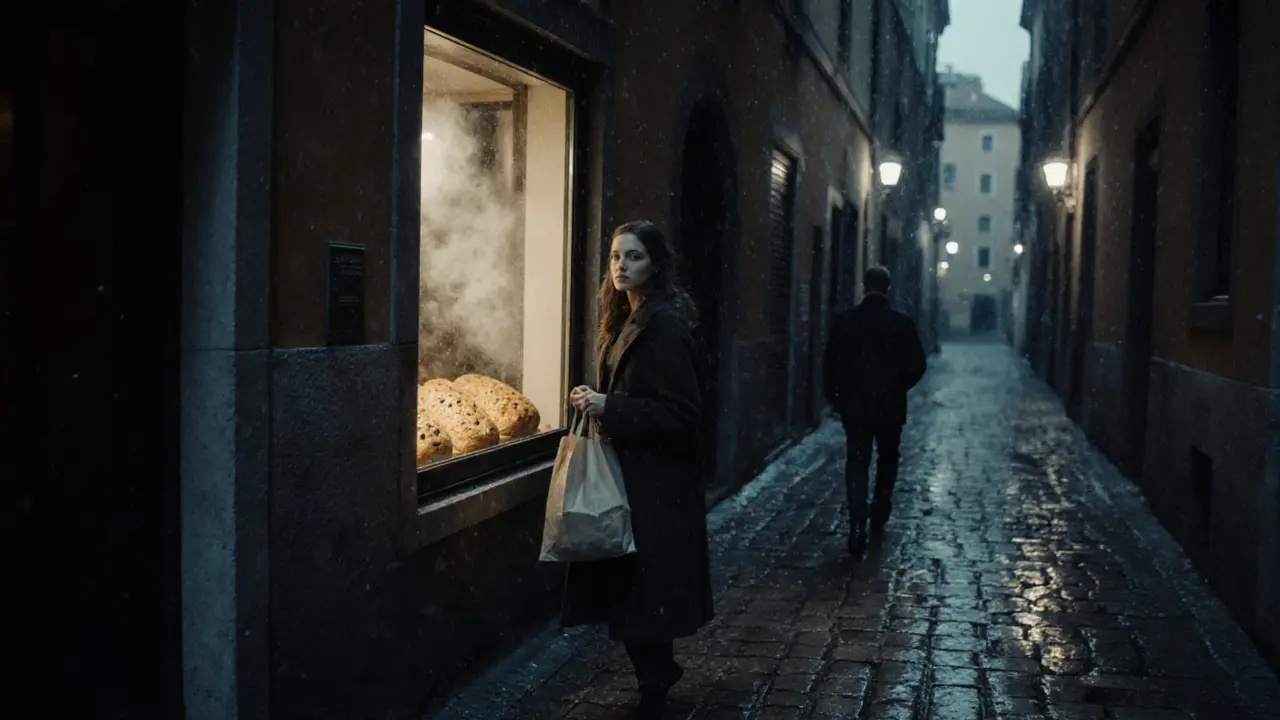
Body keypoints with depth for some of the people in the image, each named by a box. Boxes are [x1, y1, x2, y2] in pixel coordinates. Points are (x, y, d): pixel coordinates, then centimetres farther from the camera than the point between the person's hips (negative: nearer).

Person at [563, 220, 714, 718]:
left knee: (645, 589, -2)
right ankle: (656, 673, 31)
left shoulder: (665, 324, -16)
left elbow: (683, 411, -20)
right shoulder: (624, 319, 12)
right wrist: (594, 400, 3)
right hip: (626, 471, 9)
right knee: (624, 583, 14)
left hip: (658, 481, -9)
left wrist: (610, 408, -23)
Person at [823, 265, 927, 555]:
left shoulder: (845, 321, -5)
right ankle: (879, 516, 25)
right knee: (888, 458, 21)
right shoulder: (902, 323, -7)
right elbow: (917, 366, -4)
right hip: (890, 406, 0)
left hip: (854, 405, 0)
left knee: (857, 463, 2)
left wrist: (835, 397, 10)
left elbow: (831, 363, -1)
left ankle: (858, 528, -10)